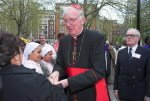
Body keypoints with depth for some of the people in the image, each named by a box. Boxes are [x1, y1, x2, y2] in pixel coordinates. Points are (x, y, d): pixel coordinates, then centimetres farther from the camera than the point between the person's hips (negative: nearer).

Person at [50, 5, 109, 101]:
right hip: (71, 93, 5)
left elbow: (98, 71, -21)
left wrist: (69, 82, -26)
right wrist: (57, 72, -17)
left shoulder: (97, 38, -16)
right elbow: (60, 64, 7)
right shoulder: (64, 41, 1)